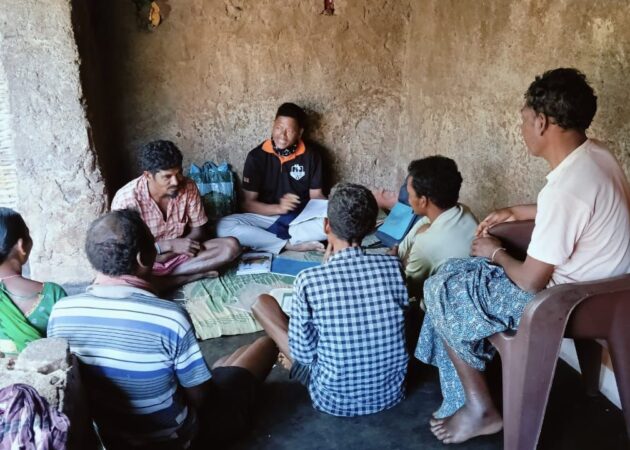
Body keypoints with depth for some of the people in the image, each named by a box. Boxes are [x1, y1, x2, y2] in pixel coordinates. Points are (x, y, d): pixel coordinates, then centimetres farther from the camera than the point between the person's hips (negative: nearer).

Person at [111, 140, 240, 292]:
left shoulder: (188, 187, -11)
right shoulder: (126, 198, -21)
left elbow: (199, 230, -1)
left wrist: (178, 246, -21)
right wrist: (169, 245, -25)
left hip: (180, 253, 4)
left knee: (231, 246, -17)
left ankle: (164, 277, -18)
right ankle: (195, 276, -20)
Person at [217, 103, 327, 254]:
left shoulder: (310, 156, -1)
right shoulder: (256, 156, -6)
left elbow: (315, 196, 4)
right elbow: (247, 203, -8)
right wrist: (278, 208, -26)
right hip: (267, 217, -1)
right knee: (224, 226, -28)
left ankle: (265, 239, -25)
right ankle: (291, 245, -26)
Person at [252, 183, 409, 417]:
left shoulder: (309, 280, -22)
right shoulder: (393, 266, -13)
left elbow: (303, 354, -11)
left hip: (336, 400, -3)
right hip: (391, 392, 4)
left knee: (262, 302, 7)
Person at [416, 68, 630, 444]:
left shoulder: (564, 189, -32)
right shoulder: (595, 154, -2)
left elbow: (532, 282, -24)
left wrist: (497, 253, -5)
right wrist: (518, 212, 16)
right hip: (591, 283, 10)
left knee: (441, 291, -2)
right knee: (458, 272, 14)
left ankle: (480, 408, 12)